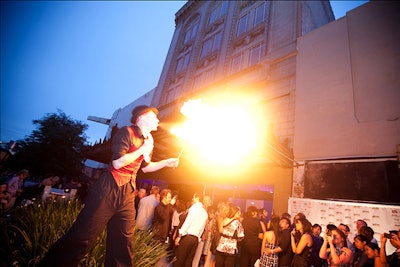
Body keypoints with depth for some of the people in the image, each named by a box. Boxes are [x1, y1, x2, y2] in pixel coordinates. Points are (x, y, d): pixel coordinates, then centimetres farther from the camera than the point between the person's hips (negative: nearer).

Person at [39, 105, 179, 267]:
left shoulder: (149, 140, 13)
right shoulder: (127, 132, -10)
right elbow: (118, 163, -20)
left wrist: (166, 162, 14)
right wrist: (142, 149, -12)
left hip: (128, 194, 7)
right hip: (109, 189, -7)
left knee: (124, 244, 13)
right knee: (81, 238, -2)